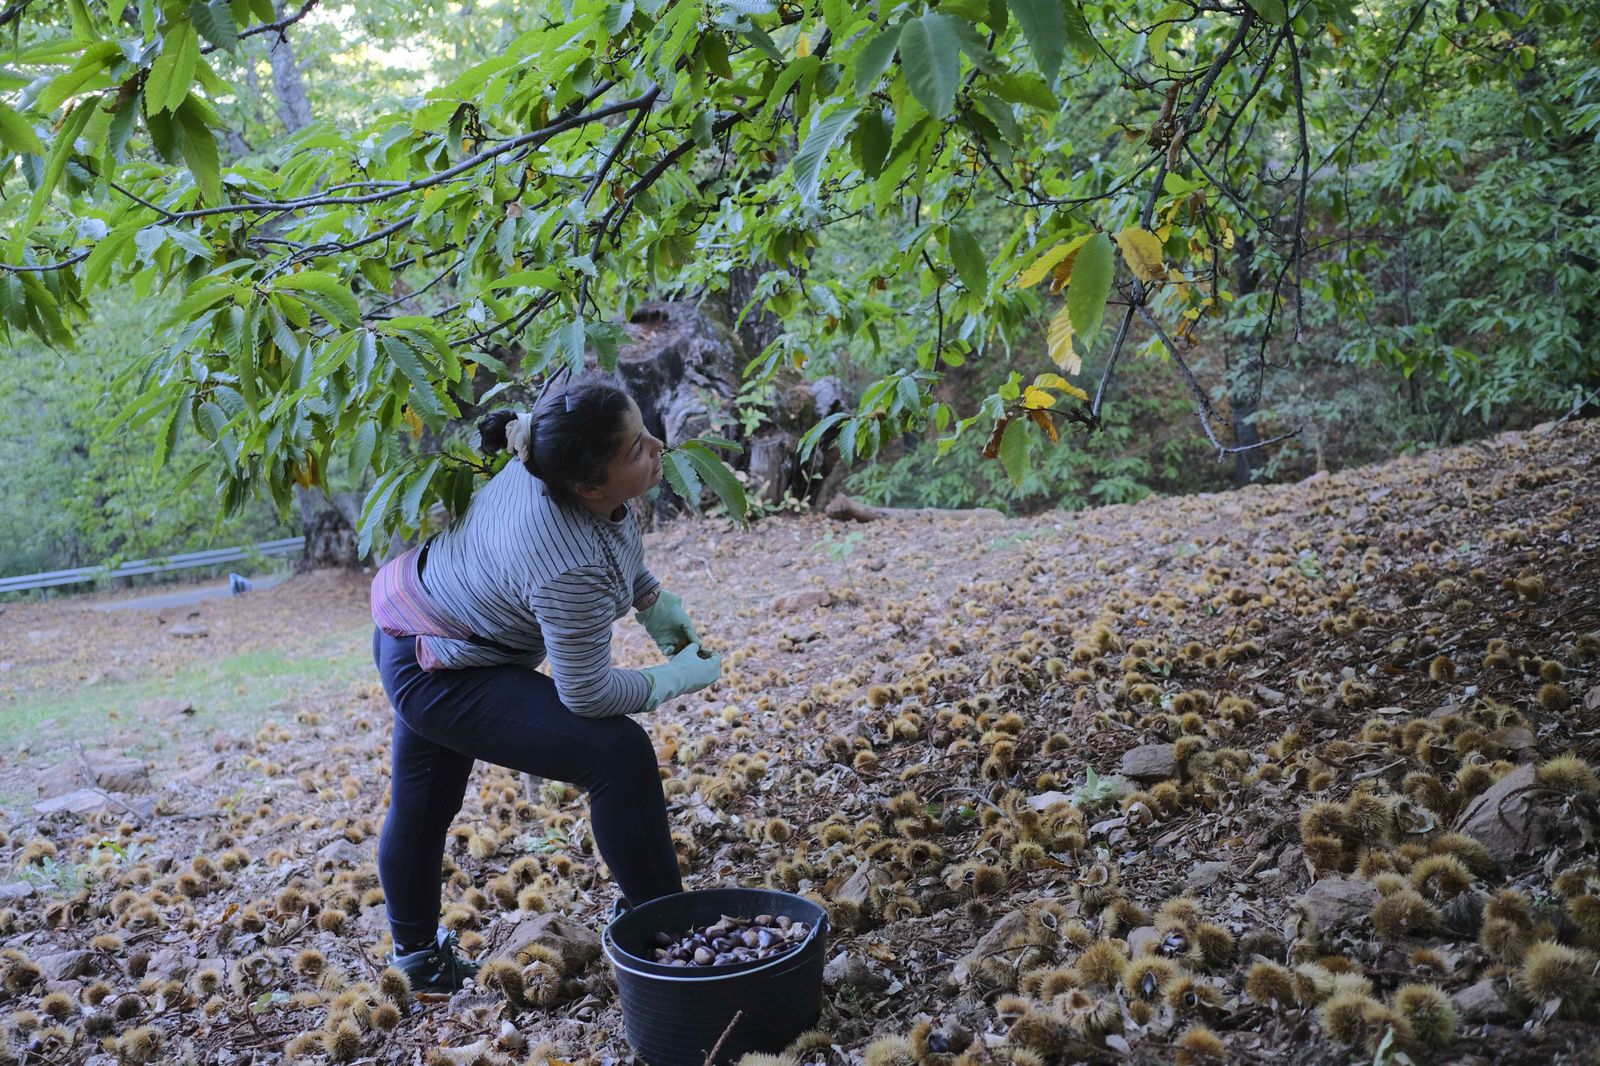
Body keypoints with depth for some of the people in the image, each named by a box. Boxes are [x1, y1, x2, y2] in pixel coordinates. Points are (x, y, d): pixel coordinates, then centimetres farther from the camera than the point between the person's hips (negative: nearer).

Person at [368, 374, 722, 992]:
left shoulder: (551, 459, -15)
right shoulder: (572, 570, -37)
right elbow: (586, 694, -24)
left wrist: (654, 602, 6)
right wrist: (682, 676, -10)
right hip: (440, 677, -9)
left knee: (421, 806, 25)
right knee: (617, 753, -15)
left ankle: (418, 955, 48)